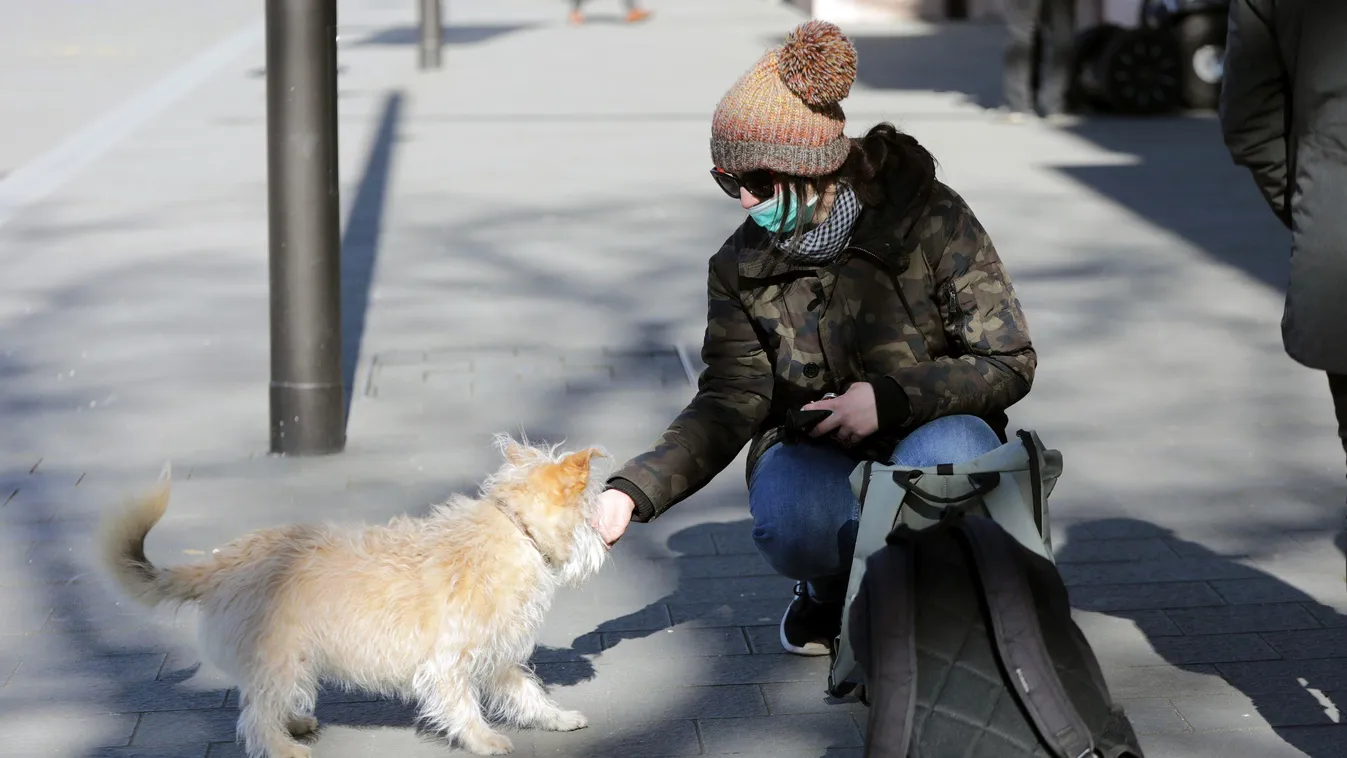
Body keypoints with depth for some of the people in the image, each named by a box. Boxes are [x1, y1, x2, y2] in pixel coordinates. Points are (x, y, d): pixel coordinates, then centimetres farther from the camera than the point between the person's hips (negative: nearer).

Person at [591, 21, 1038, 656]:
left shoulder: (930, 220, -13)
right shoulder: (741, 267, -4)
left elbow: (1010, 362, -12)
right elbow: (729, 403, -10)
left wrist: (890, 398, -25)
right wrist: (635, 489, -25)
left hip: (932, 429, -1)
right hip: (814, 452, 1)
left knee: (944, 457, -37)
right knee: (790, 525, -34)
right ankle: (834, 585, 5)